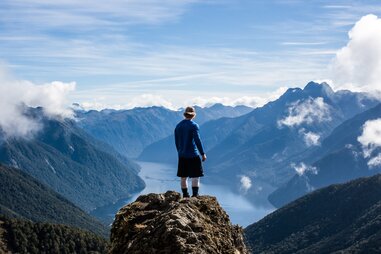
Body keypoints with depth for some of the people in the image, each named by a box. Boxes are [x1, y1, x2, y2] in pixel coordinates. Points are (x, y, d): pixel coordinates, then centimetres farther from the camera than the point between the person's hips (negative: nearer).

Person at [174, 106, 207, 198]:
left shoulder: (178, 126, 8)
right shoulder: (194, 125, -10)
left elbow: (176, 142, 13)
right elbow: (197, 141, -14)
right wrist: (203, 154, -9)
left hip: (182, 156, 6)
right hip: (193, 155, -6)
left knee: (183, 177, 10)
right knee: (196, 176, -2)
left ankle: (185, 195, 16)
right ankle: (195, 194, -8)